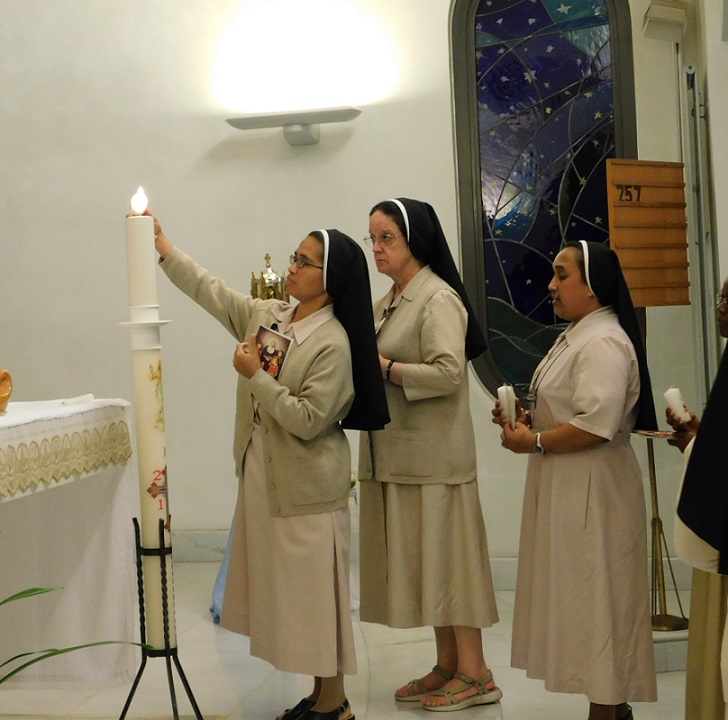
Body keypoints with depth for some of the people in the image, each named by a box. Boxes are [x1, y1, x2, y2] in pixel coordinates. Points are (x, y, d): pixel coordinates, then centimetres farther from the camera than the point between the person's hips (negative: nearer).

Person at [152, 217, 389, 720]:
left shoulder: (333, 344, -18)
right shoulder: (266, 316, 5)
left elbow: (308, 421, -22)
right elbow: (211, 291, 13)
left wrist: (255, 376, -18)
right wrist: (164, 248, 8)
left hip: (307, 488, -8)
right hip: (264, 476, 8)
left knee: (315, 590, 0)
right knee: (286, 588, 14)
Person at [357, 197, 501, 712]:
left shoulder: (439, 299, -11)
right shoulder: (386, 304, 16)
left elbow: (448, 372, -21)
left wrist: (384, 366, -16)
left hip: (432, 453, -8)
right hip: (394, 452, 8)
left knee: (444, 551, -4)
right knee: (418, 555, 11)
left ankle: (475, 673, 5)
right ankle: (447, 665, 20)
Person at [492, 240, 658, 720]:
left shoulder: (604, 344, -18)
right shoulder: (577, 336, 15)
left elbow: (596, 424, -28)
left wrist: (535, 442, -17)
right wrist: (527, 418, 6)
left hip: (593, 491, -11)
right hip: (568, 489, 11)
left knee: (597, 598, -3)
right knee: (583, 598, 14)